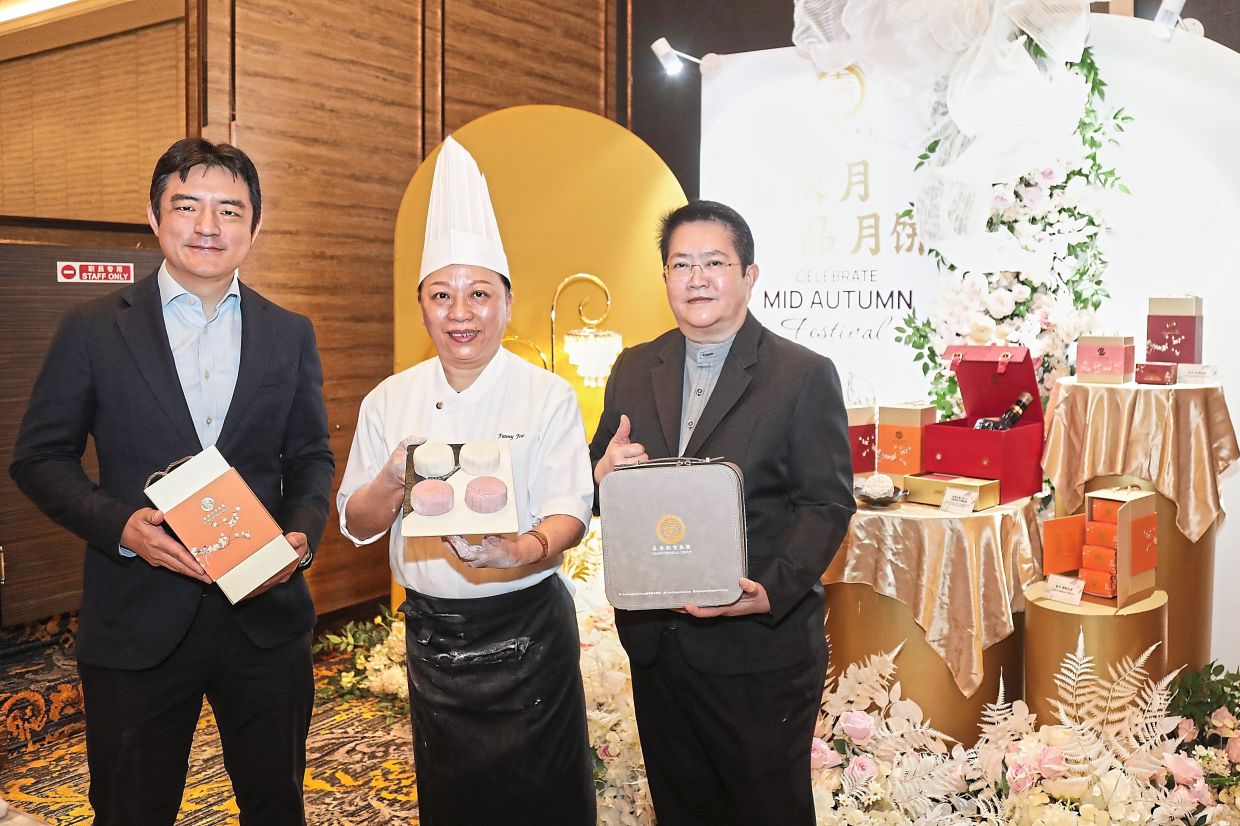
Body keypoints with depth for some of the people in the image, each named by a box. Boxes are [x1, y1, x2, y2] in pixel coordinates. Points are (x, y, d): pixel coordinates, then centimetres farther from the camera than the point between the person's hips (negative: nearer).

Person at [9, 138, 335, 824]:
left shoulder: (290, 335, 5)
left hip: (266, 617, 2)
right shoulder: (93, 329, -2)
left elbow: (311, 458, 9)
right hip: (137, 624, -1)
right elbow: (39, 459, 0)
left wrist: (302, 534, -10)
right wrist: (119, 524, -18)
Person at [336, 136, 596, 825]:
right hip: (432, 631, 3)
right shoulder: (389, 402, 2)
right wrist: (394, 481, -18)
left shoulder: (548, 397, -7)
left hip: (526, 631, -3)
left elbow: (570, 512, -12)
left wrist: (523, 550, -33)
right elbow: (356, 524, 4)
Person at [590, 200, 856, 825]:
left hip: (760, 647, -4)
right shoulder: (634, 369, 7)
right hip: (655, 643, 4)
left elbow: (827, 503, -9)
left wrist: (770, 592, -24)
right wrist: (603, 473, -13)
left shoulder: (806, 375, -6)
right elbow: (601, 480, 12)